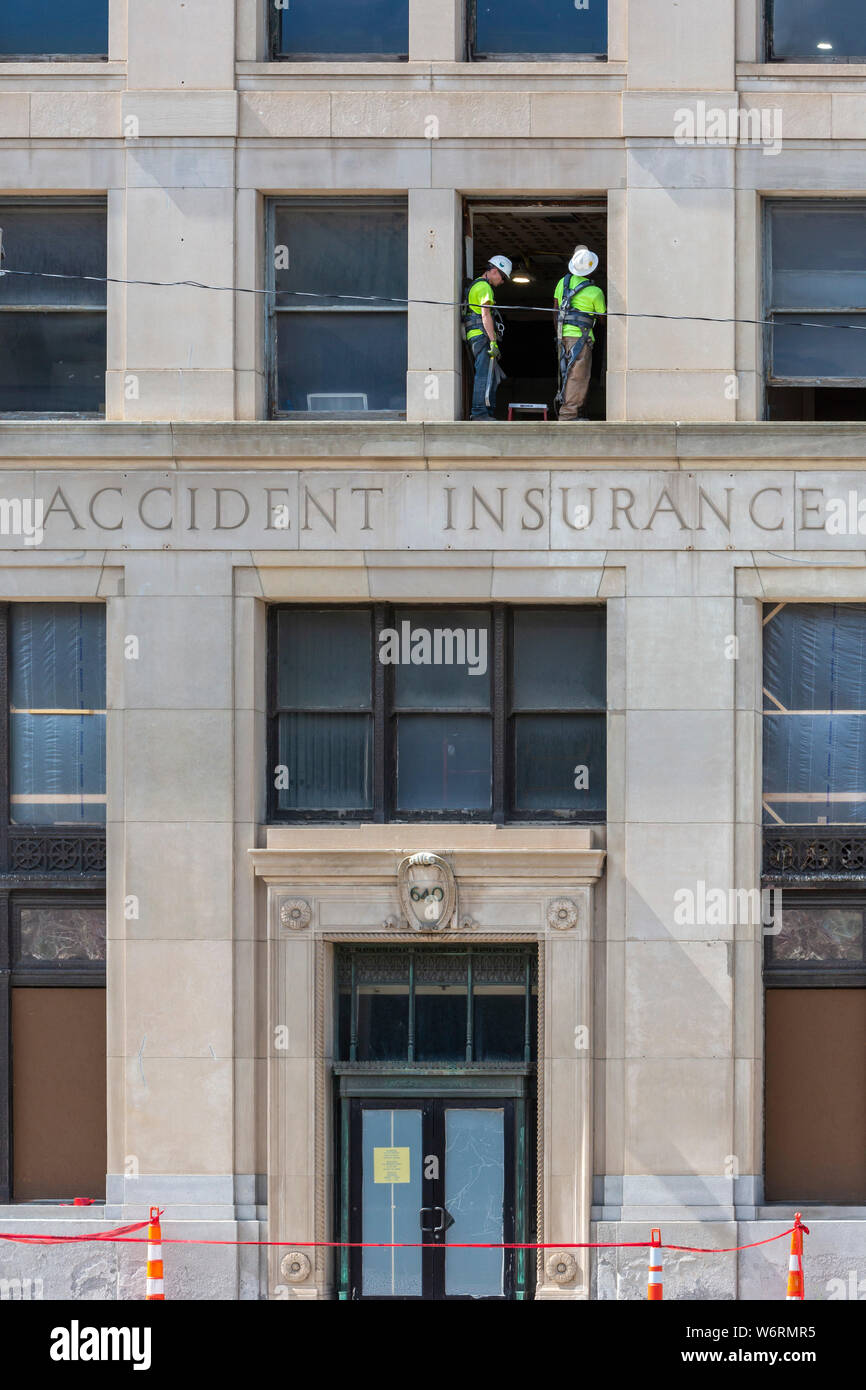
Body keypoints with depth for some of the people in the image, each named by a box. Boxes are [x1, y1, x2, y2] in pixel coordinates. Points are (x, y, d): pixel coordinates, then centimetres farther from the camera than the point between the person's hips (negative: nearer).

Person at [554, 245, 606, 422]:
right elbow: (603, 316, 5)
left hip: (564, 334, 7)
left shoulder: (564, 281, 8)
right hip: (580, 336, -7)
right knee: (577, 375, -7)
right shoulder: (595, 292, -8)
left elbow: (556, 310, 14)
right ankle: (568, 413, -12)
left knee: (566, 373, 13)